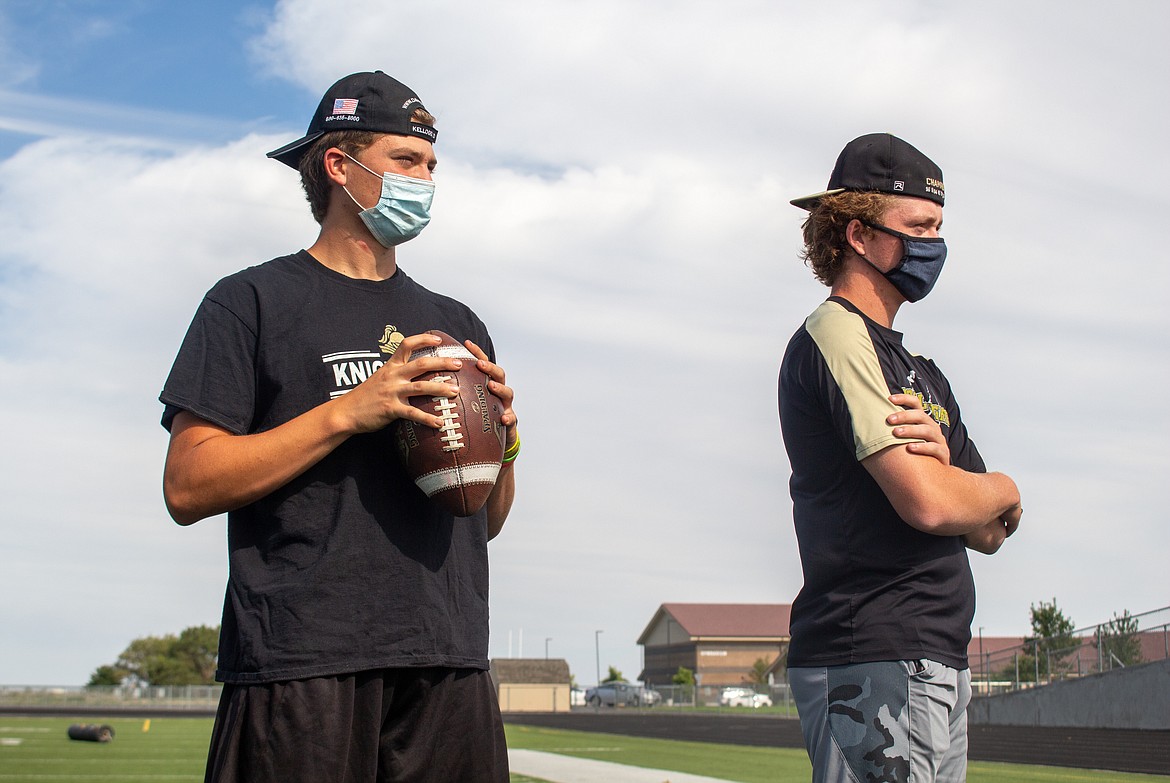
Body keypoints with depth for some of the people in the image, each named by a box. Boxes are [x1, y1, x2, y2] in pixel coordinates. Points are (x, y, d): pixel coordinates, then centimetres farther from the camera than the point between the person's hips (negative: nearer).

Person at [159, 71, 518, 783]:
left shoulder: (455, 323, 20)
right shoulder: (254, 300, 5)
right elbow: (188, 487, -6)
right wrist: (349, 411, -12)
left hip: (449, 669, 5)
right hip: (301, 670, -4)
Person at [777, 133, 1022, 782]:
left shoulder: (920, 373, 22)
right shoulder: (835, 333, -7)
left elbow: (987, 535, 15)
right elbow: (928, 504, -19)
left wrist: (945, 461, -7)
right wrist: (1003, 490, 3)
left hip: (939, 660, 9)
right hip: (875, 663, -9)